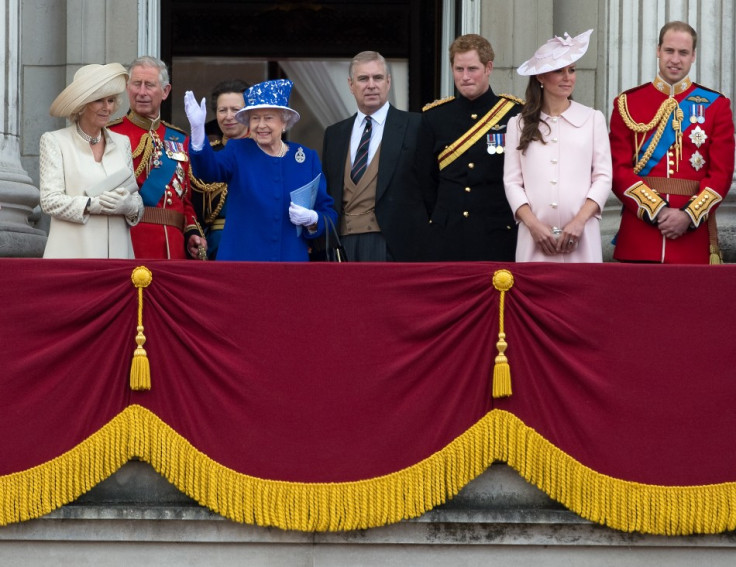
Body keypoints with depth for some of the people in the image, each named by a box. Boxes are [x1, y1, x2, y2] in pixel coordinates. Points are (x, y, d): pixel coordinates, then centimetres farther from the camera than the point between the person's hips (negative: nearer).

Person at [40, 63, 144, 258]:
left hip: (117, 250, 4)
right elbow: (49, 200, -4)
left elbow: (136, 199, 13)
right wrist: (92, 205, -18)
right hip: (73, 252, -4)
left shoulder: (122, 142, 17)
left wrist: (129, 206, -11)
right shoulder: (54, 141, 4)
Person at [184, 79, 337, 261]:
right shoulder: (238, 151, 4)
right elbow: (209, 168, -17)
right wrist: (198, 129, -34)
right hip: (241, 258, -2)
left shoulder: (308, 158, 8)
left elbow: (328, 212, 9)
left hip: (291, 260, 2)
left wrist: (312, 220, -14)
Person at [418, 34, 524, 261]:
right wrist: (441, 220, 8)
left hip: (498, 235, -2)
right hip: (446, 240, 2)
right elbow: (425, 178, 14)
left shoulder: (516, 114, 0)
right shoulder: (434, 116, 8)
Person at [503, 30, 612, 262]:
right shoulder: (519, 125, 11)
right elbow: (512, 182, 6)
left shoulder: (593, 119, 10)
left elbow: (603, 178, 6)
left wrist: (579, 221, -8)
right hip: (535, 235, 0)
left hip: (580, 235, 0)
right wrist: (533, 224, -8)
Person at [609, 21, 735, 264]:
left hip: (693, 232, 0)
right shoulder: (627, 104, 6)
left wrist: (689, 216, -13)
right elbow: (619, 170, -1)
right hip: (640, 230, 0)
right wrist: (657, 211, -13)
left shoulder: (715, 105, 7)